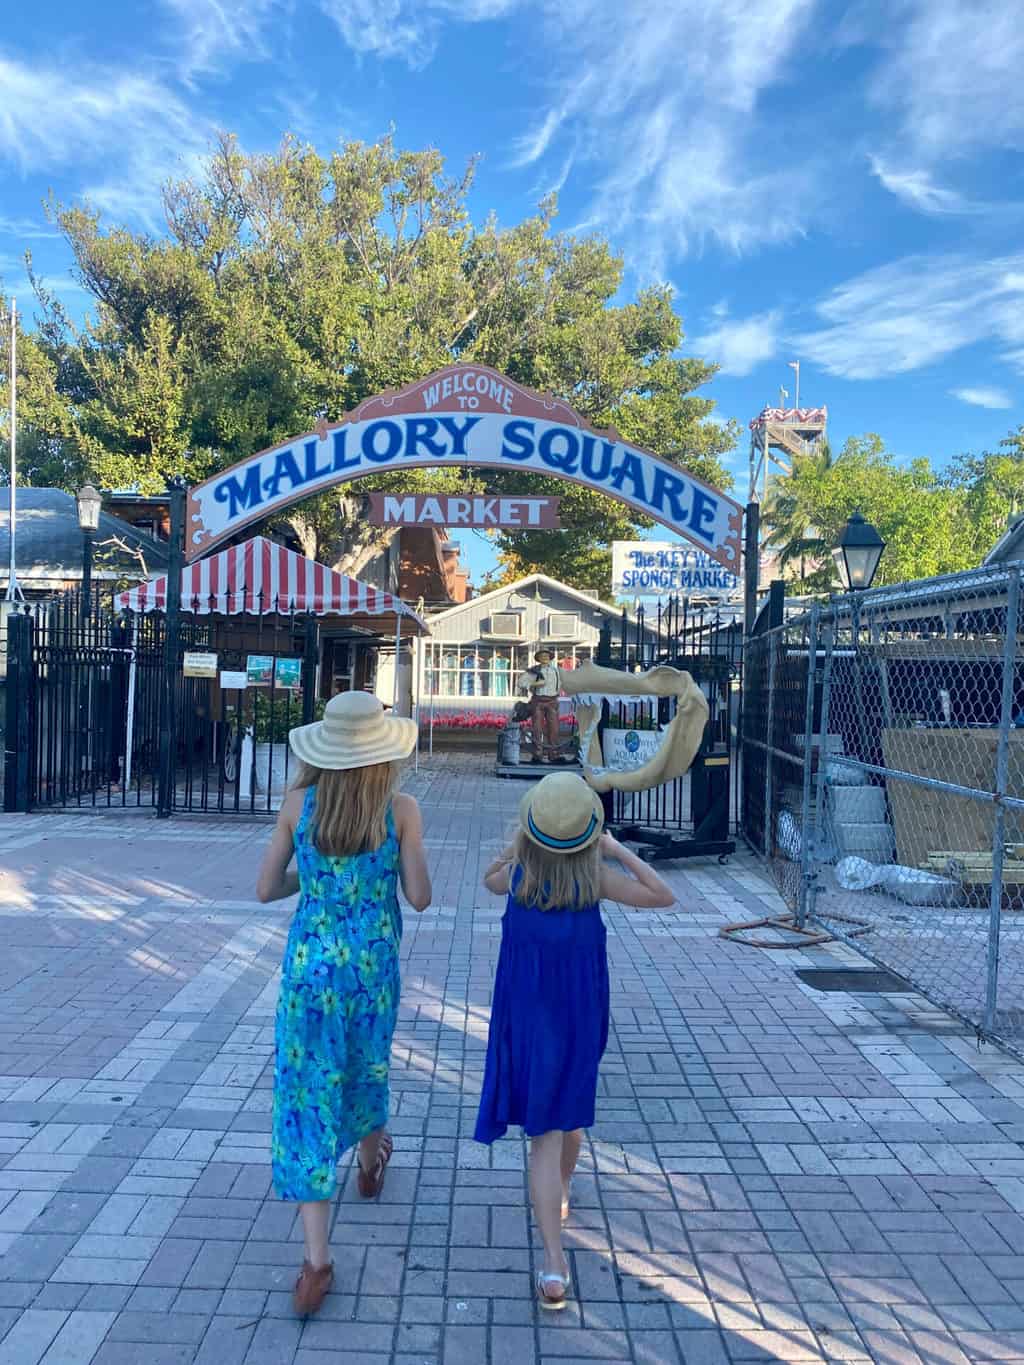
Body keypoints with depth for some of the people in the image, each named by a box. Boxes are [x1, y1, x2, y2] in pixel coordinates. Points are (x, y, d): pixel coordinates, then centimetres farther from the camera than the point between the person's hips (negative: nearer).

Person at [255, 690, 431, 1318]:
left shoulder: (299, 803, -7)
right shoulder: (401, 809, -12)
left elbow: (266, 888, -2)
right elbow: (420, 898, -8)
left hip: (310, 963, 0)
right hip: (372, 965, 0)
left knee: (308, 1091, 6)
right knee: (366, 1062, 27)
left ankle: (318, 1258, 6)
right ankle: (371, 1158, 54)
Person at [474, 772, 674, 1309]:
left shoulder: (517, 874, -13)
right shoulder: (595, 876, -15)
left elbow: (489, 878, 12)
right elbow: (663, 896, -4)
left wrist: (520, 842, 6)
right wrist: (619, 850, -5)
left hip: (526, 1014, -1)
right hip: (581, 1014, 1)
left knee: (545, 1134, 2)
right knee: (572, 1111, 26)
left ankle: (554, 1266, -3)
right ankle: (560, 1197, 50)